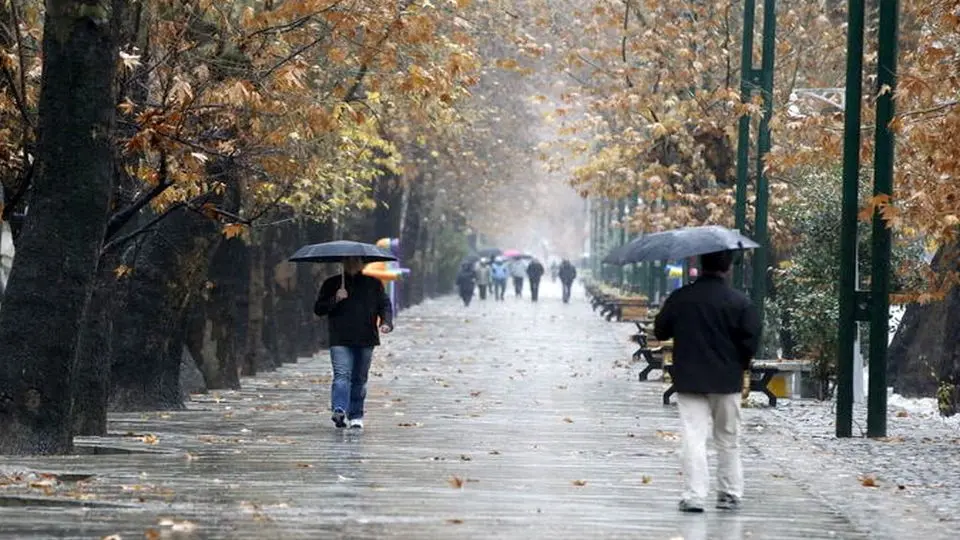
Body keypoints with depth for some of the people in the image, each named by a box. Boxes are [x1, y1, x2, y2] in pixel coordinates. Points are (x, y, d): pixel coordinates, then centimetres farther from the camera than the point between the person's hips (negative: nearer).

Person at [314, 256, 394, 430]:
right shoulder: (332, 284, 9)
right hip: (340, 340, -2)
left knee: (359, 379, 8)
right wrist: (335, 300, -11)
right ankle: (339, 411, -30)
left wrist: (386, 322, -7)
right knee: (342, 375, -18)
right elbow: (318, 309, 7)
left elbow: (385, 305, 12)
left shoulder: (373, 284, 12)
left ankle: (356, 416, 17)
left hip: (365, 340, 2)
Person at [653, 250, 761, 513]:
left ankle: (694, 496, -9)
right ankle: (730, 494, 19)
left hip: (689, 379, 0)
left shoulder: (680, 298, -3)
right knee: (728, 439, 13)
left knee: (693, 437, -1)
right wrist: (740, 364, 9)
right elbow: (752, 338, -8)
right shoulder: (739, 301, -8)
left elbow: (660, 331, 6)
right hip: (727, 380, 0)